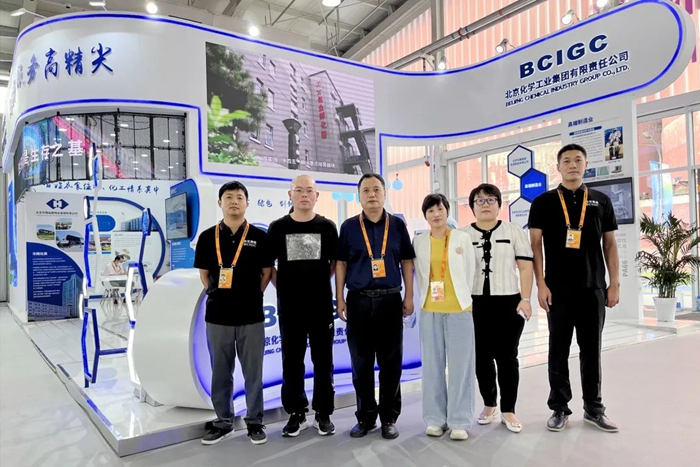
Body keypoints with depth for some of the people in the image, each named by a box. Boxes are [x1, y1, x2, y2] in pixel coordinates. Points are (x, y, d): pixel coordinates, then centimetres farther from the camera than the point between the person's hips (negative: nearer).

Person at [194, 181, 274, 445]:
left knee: (253, 372, 7)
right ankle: (223, 422, 26)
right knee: (220, 372, 11)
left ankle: (255, 422, 21)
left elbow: (267, 272, 5)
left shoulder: (259, 237, 0)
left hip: (251, 315, -1)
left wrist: (252, 296, 0)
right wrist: (215, 295, 2)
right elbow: (203, 273, 10)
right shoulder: (208, 237, 4)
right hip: (217, 315, 2)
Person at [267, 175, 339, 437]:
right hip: (289, 305, 1)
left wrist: (319, 280, 4)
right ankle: (296, 414, 23)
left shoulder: (327, 227, 1)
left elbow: (335, 263, 10)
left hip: (321, 305, 0)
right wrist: (282, 286, 2)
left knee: (323, 361, 7)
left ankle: (324, 414, 20)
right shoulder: (278, 227, 2)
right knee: (292, 361, 9)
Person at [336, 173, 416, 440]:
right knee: (361, 363, 8)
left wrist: (409, 297, 3)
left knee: (391, 362, 6)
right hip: (359, 301, 0)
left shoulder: (397, 225, 5)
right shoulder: (349, 226, 4)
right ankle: (365, 417, 22)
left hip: (390, 299, 0)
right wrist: (340, 299, 0)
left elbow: (407, 262, 7)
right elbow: (341, 263, 5)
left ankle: (389, 418, 20)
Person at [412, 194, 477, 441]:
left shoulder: (463, 238, 3)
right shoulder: (419, 242, 6)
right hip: (429, 311, 1)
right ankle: (435, 418, 19)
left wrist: (461, 299, 2)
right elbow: (419, 275, 8)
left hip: (459, 309, -1)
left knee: (460, 365, 1)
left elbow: (470, 273, 5)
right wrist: (425, 299, 2)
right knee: (432, 365, 7)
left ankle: (460, 421, 12)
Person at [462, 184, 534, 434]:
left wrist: (525, 299, -7)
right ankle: (489, 404, 27)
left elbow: (526, 267, 0)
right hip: (475, 305, 2)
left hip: (508, 303, -1)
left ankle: (508, 410, 19)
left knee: (507, 358, 6)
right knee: (482, 358, 9)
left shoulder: (514, 231, 4)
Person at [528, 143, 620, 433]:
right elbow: (535, 244, -3)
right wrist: (541, 284, -10)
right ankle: (559, 409, 17)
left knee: (591, 350, 11)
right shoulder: (544, 202, 1)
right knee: (559, 350, 6)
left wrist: (614, 283, 3)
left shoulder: (601, 201, 8)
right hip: (558, 289, -2)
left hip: (594, 287, 2)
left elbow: (610, 244, 10)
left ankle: (594, 408, 25)